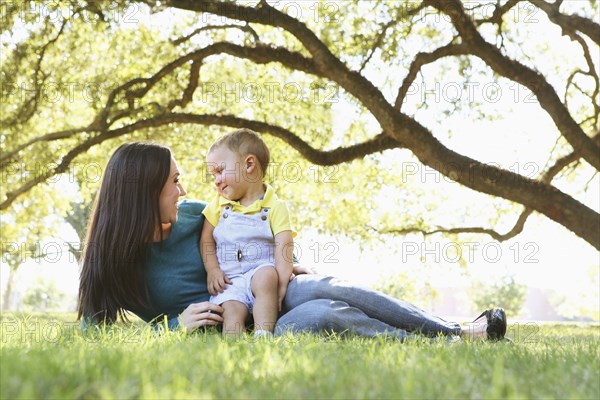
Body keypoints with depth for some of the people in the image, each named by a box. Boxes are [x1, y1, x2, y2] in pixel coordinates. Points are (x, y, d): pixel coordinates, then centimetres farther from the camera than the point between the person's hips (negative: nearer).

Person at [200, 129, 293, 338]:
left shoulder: (275, 206, 0)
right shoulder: (218, 204, 14)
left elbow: (283, 246, -9)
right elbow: (206, 239, 12)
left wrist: (281, 282, -21)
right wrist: (212, 270, -5)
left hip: (261, 270, -2)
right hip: (229, 280, 3)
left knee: (266, 276, -35)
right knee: (231, 309, -26)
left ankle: (263, 336, -35)